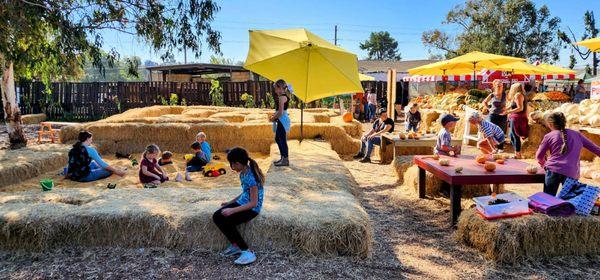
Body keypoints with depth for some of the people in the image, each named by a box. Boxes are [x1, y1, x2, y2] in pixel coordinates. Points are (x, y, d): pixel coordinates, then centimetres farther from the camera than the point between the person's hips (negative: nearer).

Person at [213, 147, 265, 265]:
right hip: (242, 202, 9)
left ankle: (247, 252, -10)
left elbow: (253, 203, -24)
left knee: (226, 222, -23)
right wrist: (230, 202, 12)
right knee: (216, 217, -6)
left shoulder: (251, 177, -25)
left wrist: (232, 210, -25)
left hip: (252, 208, -9)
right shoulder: (243, 173, 3)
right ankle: (235, 246, 6)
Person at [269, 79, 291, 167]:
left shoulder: (282, 97, -18)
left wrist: (273, 118, -10)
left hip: (283, 120, -10)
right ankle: (283, 158, 27)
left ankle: (285, 160, 6)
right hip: (281, 120, 10)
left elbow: (280, 112, -23)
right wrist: (274, 115, 9)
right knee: (277, 139, 17)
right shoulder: (283, 96, 12)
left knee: (282, 140, -3)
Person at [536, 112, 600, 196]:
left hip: (554, 170, -2)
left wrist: (544, 164, 29)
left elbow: (539, 155, 10)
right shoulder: (577, 134, 13)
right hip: (572, 173, 3)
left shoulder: (549, 136, 5)